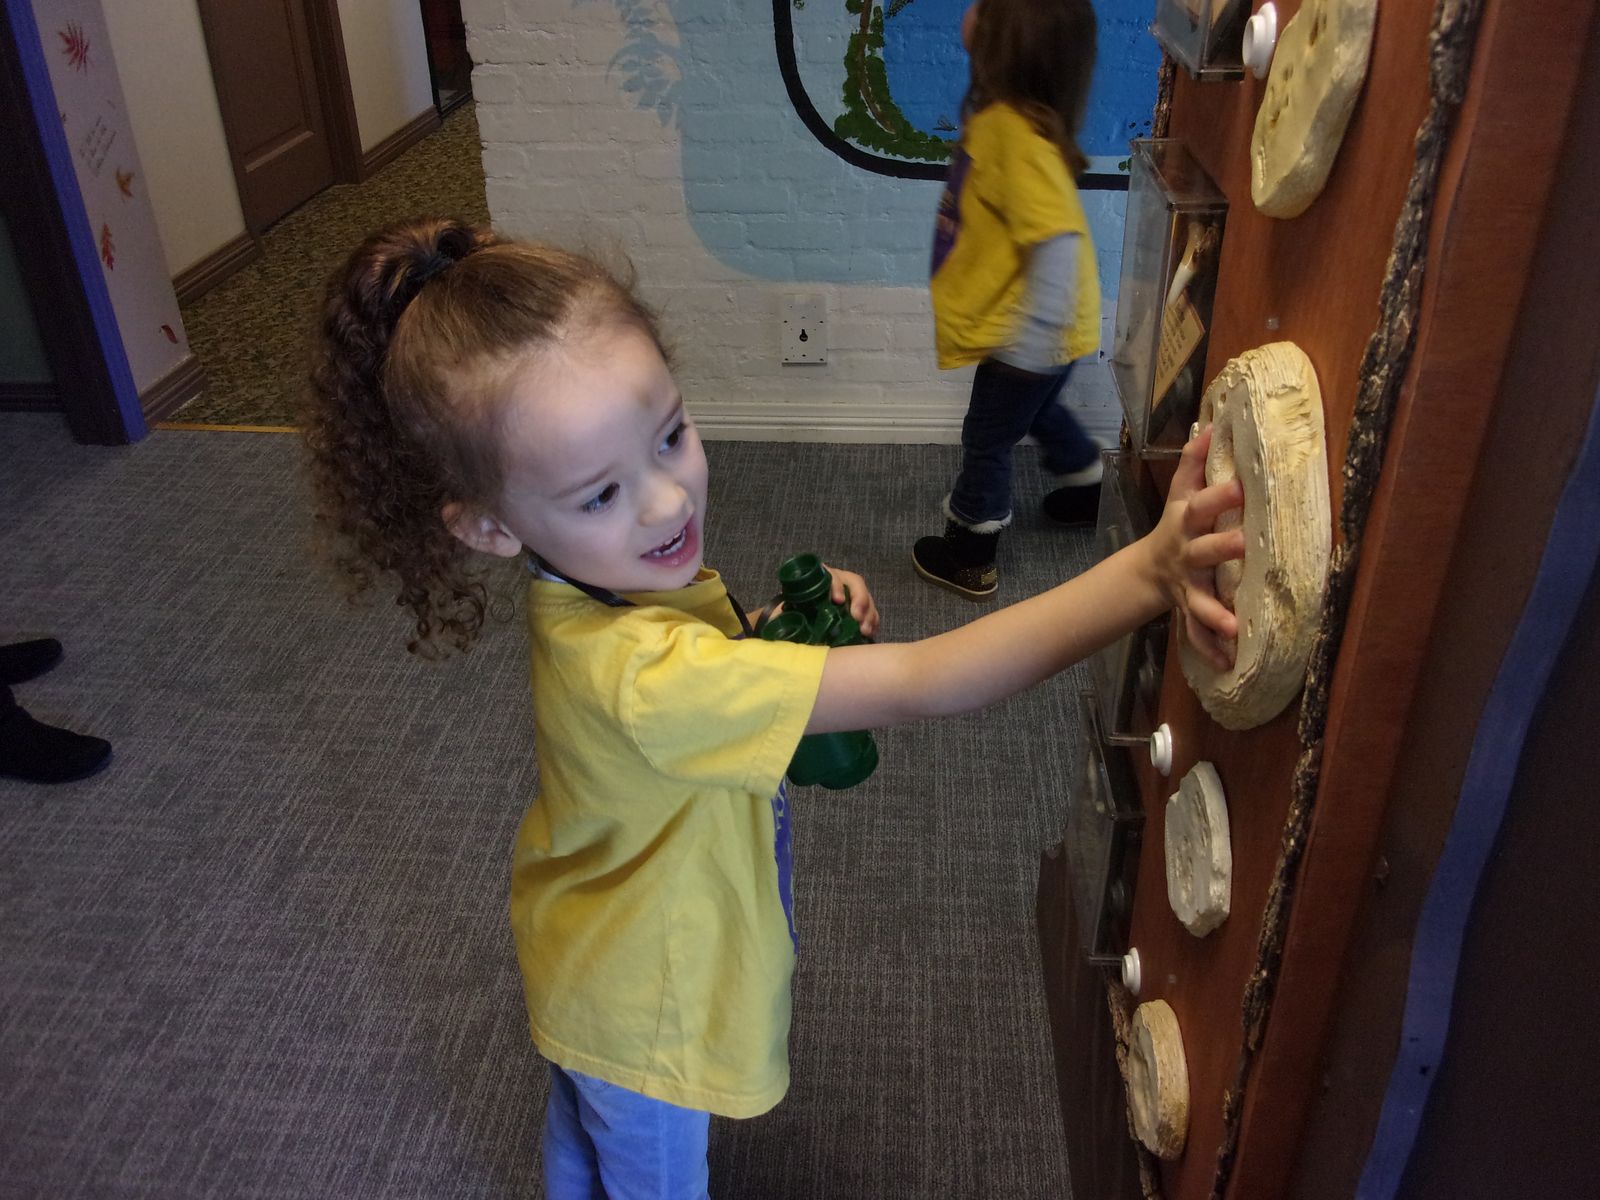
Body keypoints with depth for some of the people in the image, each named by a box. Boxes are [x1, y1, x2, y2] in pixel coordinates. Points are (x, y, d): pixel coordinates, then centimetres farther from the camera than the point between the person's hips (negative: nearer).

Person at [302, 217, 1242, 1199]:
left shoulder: (611, 575, -18)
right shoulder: (641, 674, -46)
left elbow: (717, 678, 2)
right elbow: (925, 685, -50)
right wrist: (1147, 574, -56)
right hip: (645, 1007, -7)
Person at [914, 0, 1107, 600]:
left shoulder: (1018, 133, -30)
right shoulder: (997, 112, -2)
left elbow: (1058, 242, -34)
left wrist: (1031, 342, -32)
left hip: (1026, 338, -9)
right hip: (1021, 331, 9)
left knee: (986, 439, 7)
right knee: (1035, 409, 31)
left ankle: (969, 560, 26)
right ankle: (1089, 488, 54)